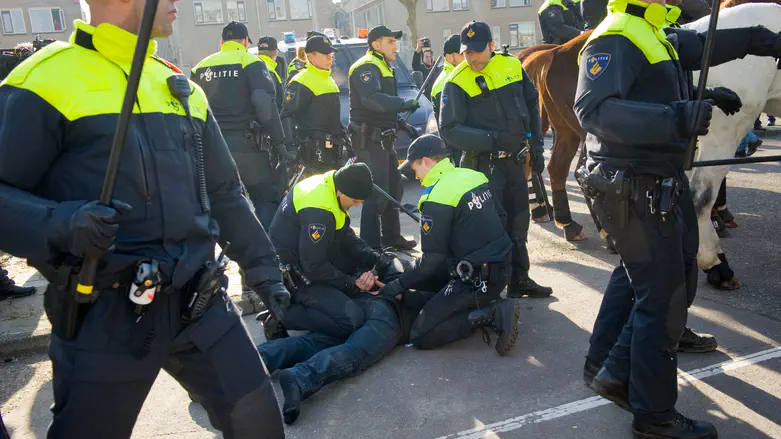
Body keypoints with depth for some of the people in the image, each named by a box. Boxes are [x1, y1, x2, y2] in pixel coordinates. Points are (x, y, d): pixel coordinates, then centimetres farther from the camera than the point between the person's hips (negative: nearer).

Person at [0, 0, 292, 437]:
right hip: (104, 316, -5)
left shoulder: (182, 87, 13)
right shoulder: (45, 81, -8)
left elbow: (224, 193, 17)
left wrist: (262, 266, 15)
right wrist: (58, 225, -27)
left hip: (198, 302, 6)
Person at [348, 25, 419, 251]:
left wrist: (403, 125, 21)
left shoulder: (383, 68, 22)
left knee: (393, 189, 18)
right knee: (376, 194, -10)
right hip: (370, 141, -11)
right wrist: (403, 103, -31)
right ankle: (371, 246, -4)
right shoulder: (366, 67, -12)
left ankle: (391, 237, 31)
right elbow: (371, 99, -31)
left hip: (383, 140, 11)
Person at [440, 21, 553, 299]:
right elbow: (449, 129, -15)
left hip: (515, 159, 6)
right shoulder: (457, 82, -12)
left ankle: (519, 279, 30)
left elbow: (531, 104, 14)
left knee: (518, 221, 15)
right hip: (484, 163, -6)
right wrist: (492, 140, -24)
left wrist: (536, 145, 9)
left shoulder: (512, 65, 3)